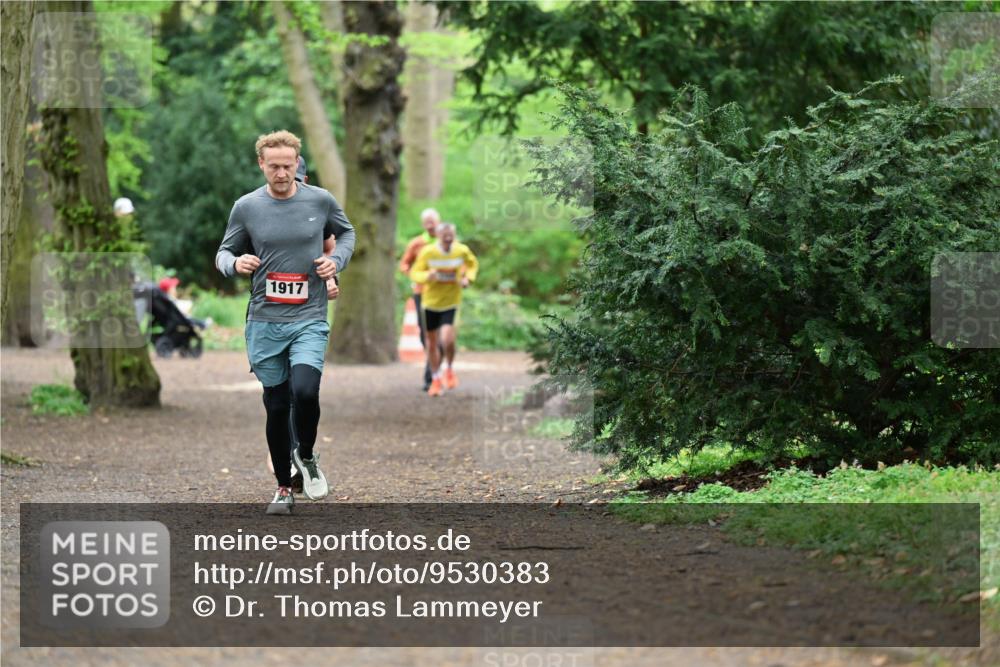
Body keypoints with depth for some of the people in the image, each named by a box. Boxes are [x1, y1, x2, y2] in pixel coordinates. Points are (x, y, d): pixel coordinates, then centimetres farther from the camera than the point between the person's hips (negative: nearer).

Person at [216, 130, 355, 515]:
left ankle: (306, 457, 7)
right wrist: (235, 264, -13)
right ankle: (284, 488, 22)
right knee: (277, 406, 6)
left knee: (305, 392, -22)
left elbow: (346, 233, 18)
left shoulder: (320, 201, 0)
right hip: (264, 322, 1)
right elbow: (224, 253, 10)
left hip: (309, 320, -1)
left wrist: (337, 260, -2)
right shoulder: (246, 207, 0)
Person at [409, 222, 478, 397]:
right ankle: (436, 379, 29)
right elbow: (415, 273, -6)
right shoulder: (428, 252, -12)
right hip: (431, 302, 1)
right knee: (432, 342, 9)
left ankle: (449, 370, 8)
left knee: (447, 339, -21)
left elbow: (473, 264, 15)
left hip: (451, 302, -1)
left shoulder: (462, 251, -6)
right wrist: (427, 276, -28)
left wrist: (467, 278, -4)